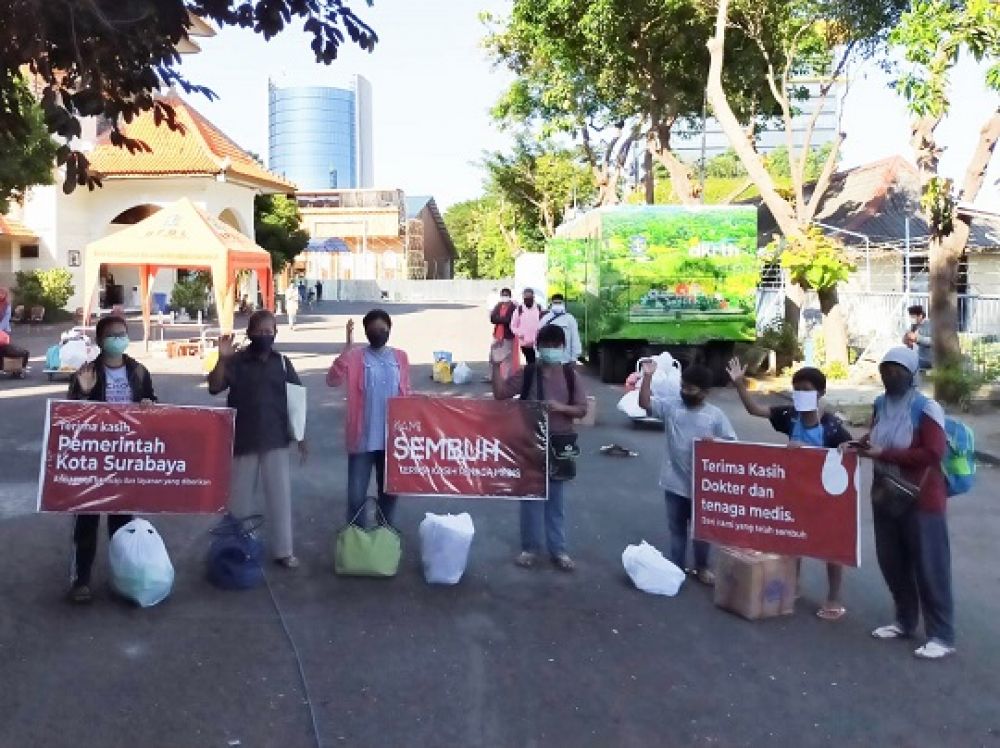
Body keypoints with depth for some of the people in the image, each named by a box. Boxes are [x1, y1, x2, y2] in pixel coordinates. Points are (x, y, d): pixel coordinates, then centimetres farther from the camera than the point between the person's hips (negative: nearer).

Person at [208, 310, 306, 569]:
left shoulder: (282, 362, 3)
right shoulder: (236, 361, -3)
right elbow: (214, 388, -14)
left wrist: (302, 437, 5)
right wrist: (222, 359, -27)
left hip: (275, 441, 1)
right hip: (243, 440, -1)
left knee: (279, 496, 4)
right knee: (239, 496, 10)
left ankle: (282, 550, 15)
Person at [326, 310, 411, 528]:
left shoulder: (400, 357, 6)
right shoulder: (355, 356, -5)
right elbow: (332, 380, -21)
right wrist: (347, 348, -27)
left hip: (392, 438, 3)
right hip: (362, 438, -3)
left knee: (389, 491, 15)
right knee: (356, 494, 2)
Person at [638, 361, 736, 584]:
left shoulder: (716, 415, -4)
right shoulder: (670, 408, 0)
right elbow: (644, 403, -10)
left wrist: (714, 442, -22)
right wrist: (648, 376, -18)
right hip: (675, 483, 1)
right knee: (676, 528, 14)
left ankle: (701, 567, 30)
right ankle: (676, 566, 26)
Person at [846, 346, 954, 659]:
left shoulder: (927, 408, -15)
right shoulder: (881, 404, 5)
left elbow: (933, 453, -23)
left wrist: (884, 454, -24)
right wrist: (858, 444, 0)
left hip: (921, 500, -7)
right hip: (886, 497, 7)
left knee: (929, 568, 0)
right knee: (892, 563, 15)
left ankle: (942, 636, 11)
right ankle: (904, 622, 31)